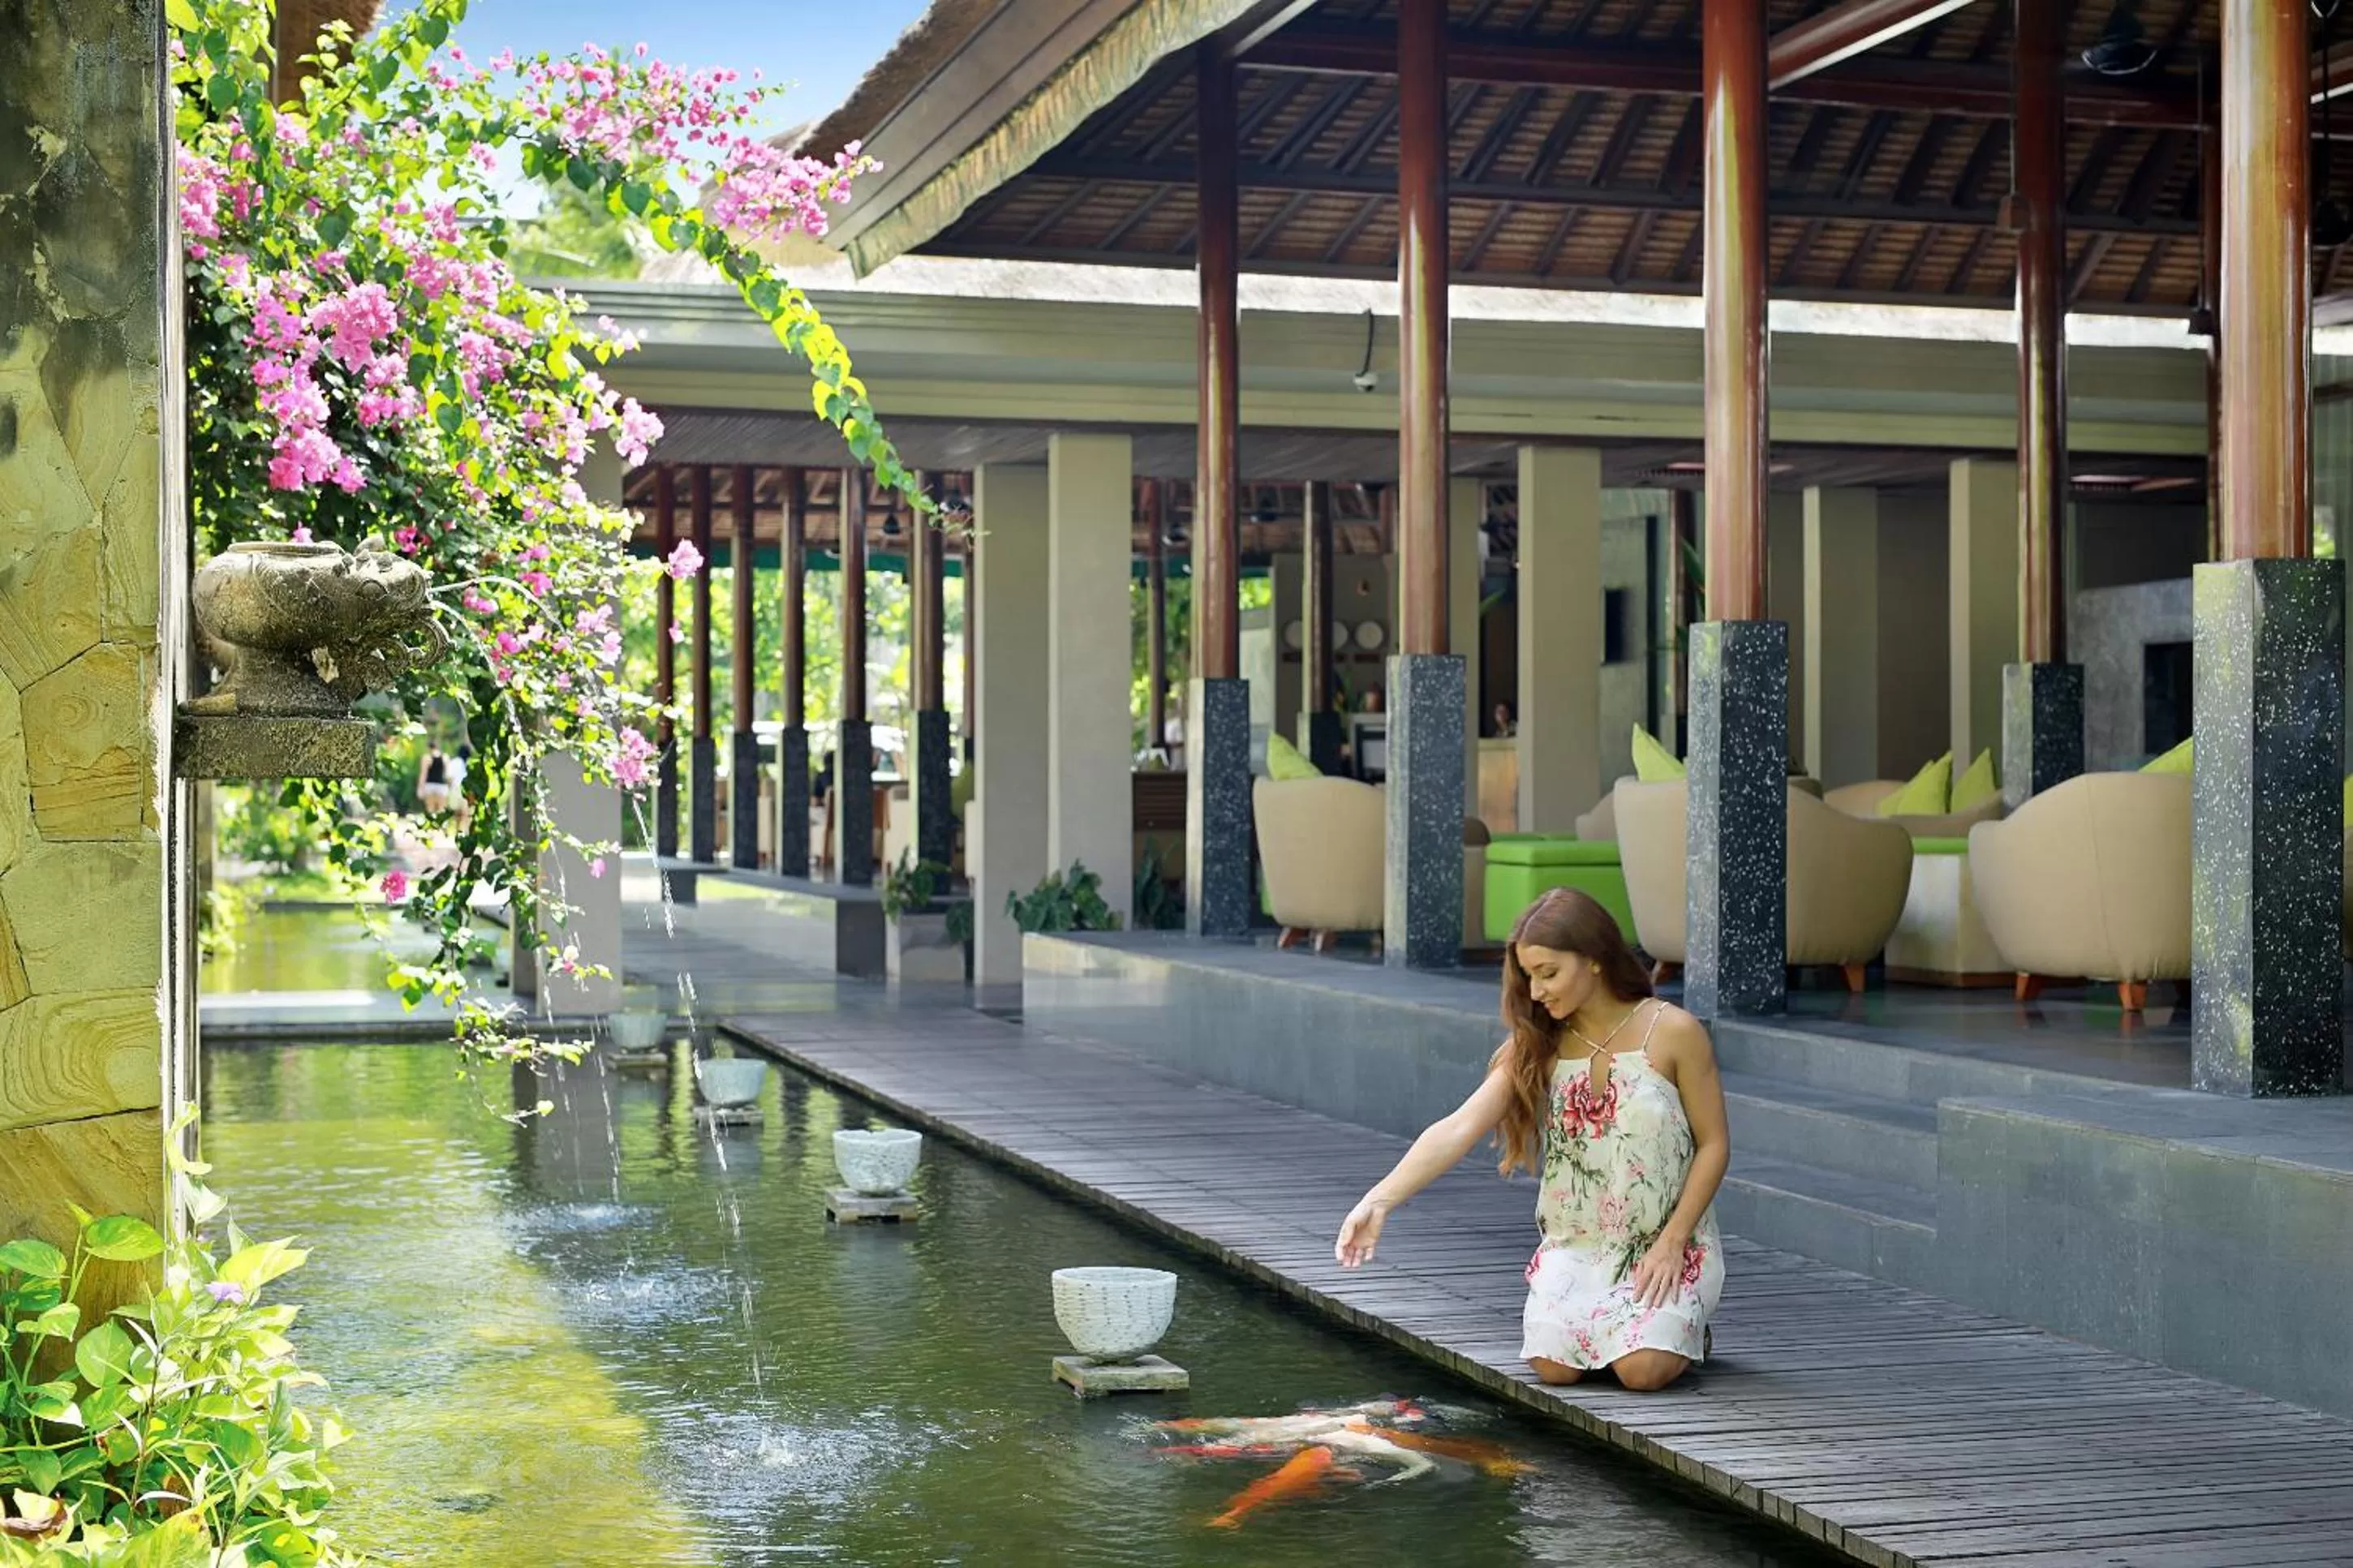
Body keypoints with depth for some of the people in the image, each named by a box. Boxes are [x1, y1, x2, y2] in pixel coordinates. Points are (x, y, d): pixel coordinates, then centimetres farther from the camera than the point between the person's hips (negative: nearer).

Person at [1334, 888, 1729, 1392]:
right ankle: (1609, 1321, 15)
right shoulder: (1538, 1047, -2)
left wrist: (1673, 1241, -13)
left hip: (1667, 1244, -3)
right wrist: (1379, 1200, -27)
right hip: (1576, 1246, 3)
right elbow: (1457, 1130, -14)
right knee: (1554, 1365, -20)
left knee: (1643, 1368, -24)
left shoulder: (1672, 1033, -11)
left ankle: (1686, 1324, 12)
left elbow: (1714, 1144, -4)